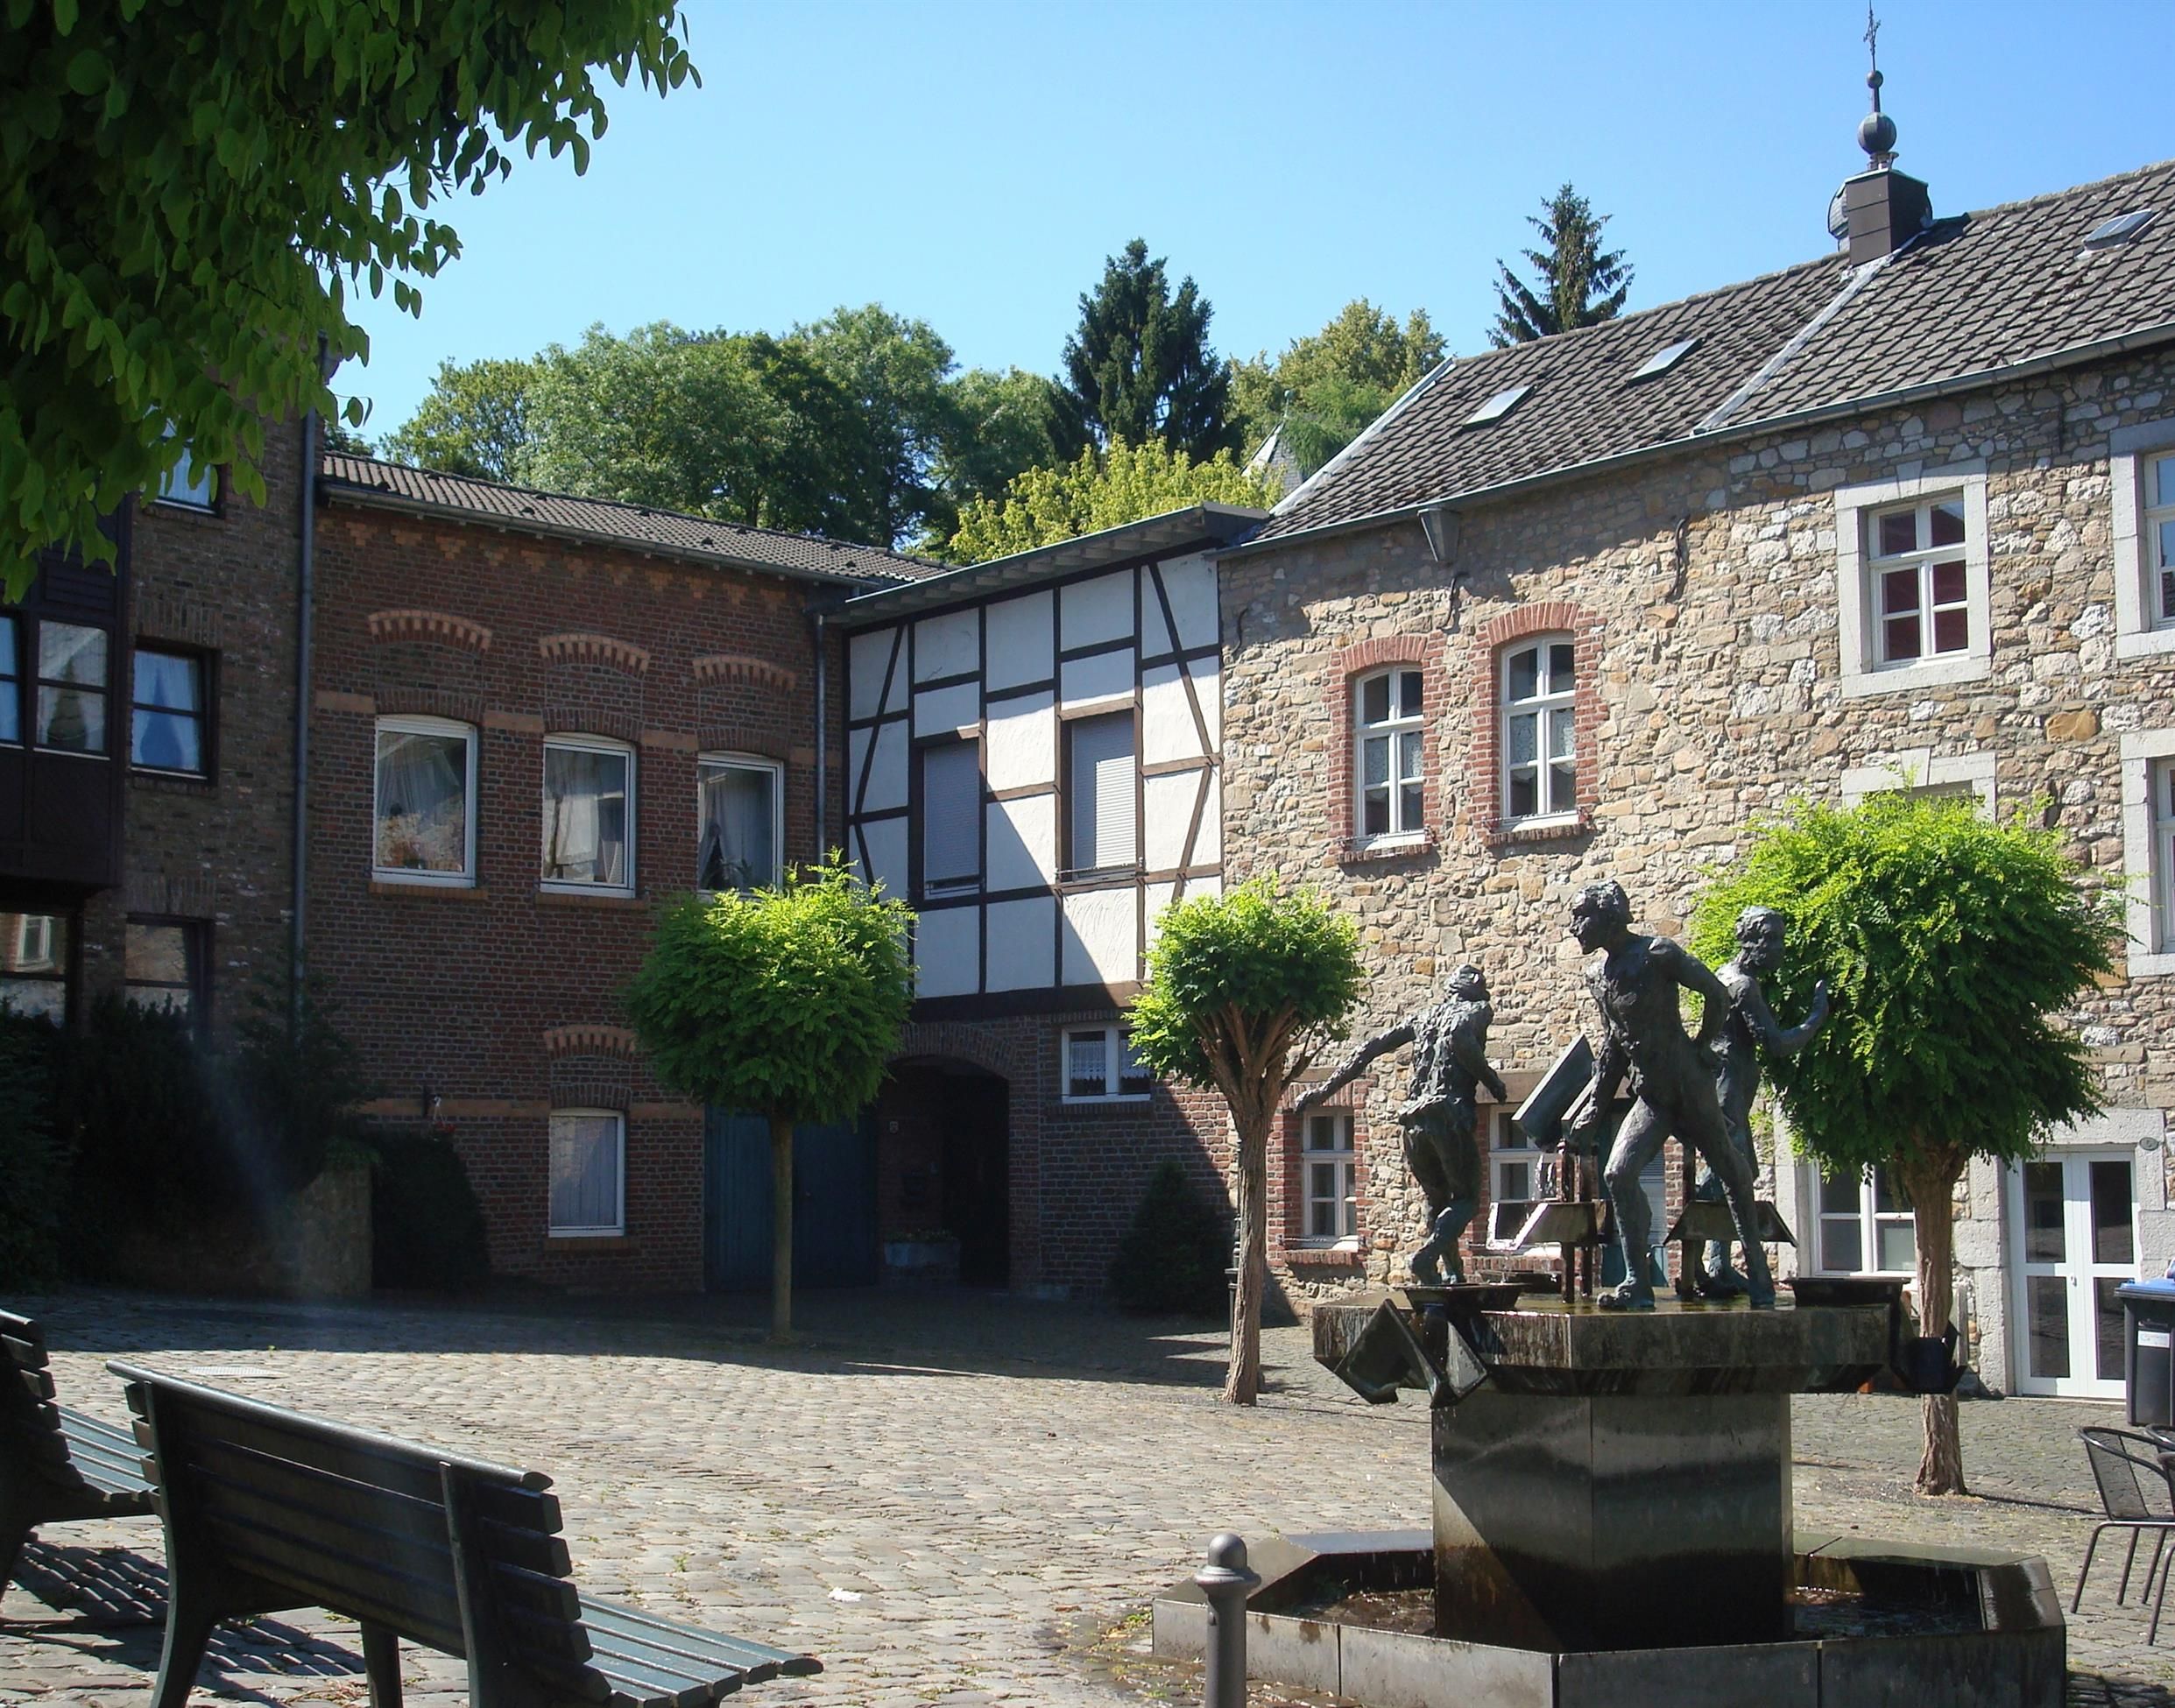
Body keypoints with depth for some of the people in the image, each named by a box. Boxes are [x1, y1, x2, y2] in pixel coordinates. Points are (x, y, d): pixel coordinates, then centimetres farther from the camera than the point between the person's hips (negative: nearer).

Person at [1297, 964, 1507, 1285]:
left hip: (1413, 1121, 5)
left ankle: (1453, 1273, 12)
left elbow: (1371, 1048, 20)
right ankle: (1427, 1254, -19)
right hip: (1449, 1116, -5)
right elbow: (1458, 1036, -17)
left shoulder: (1425, 1016, 24)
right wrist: (1492, 1081, -8)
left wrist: (1325, 1089, 21)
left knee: (1437, 1199, 19)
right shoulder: (1478, 1010, 8)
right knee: (1466, 1198, 5)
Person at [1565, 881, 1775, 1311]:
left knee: (1732, 1174, 8)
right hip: (1649, 1096, 6)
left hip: (1689, 1087, -6)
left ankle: (1758, 1272, 23)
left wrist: (1702, 1049, -4)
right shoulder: (1597, 975, 9)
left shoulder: (1658, 954, -11)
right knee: (1618, 1175, -12)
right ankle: (1637, 1285, -7)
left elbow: (1718, 996, -6)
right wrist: (1594, 1113, 15)